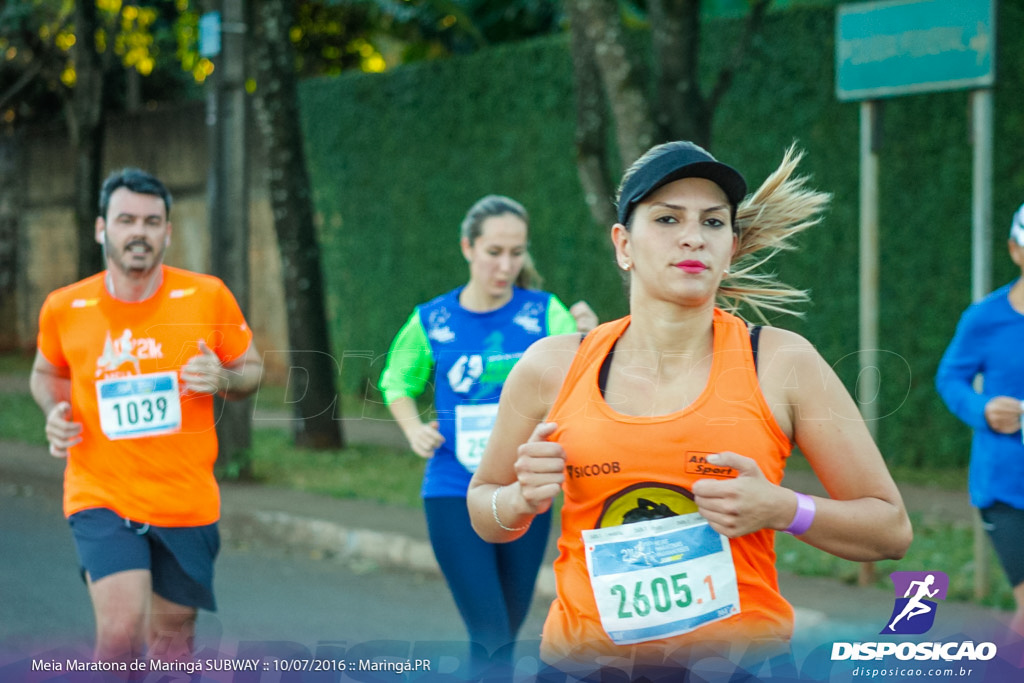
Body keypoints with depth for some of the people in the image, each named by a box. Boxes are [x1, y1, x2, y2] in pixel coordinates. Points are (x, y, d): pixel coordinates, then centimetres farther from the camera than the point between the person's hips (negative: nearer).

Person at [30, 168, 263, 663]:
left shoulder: (208, 297, -4)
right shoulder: (64, 309, -2)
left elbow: (251, 370, 8)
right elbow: (47, 374, 17)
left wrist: (222, 379, -15)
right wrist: (55, 414, -4)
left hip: (186, 503, 1)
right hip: (101, 497, -1)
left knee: (172, 631, 13)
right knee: (121, 627, -20)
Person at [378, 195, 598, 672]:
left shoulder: (543, 312, -4)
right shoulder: (432, 321, -3)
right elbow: (398, 384, 14)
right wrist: (414, 429, -5)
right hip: (454, 496, -2)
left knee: (506, 632, 16)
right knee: (490, 636, -11)